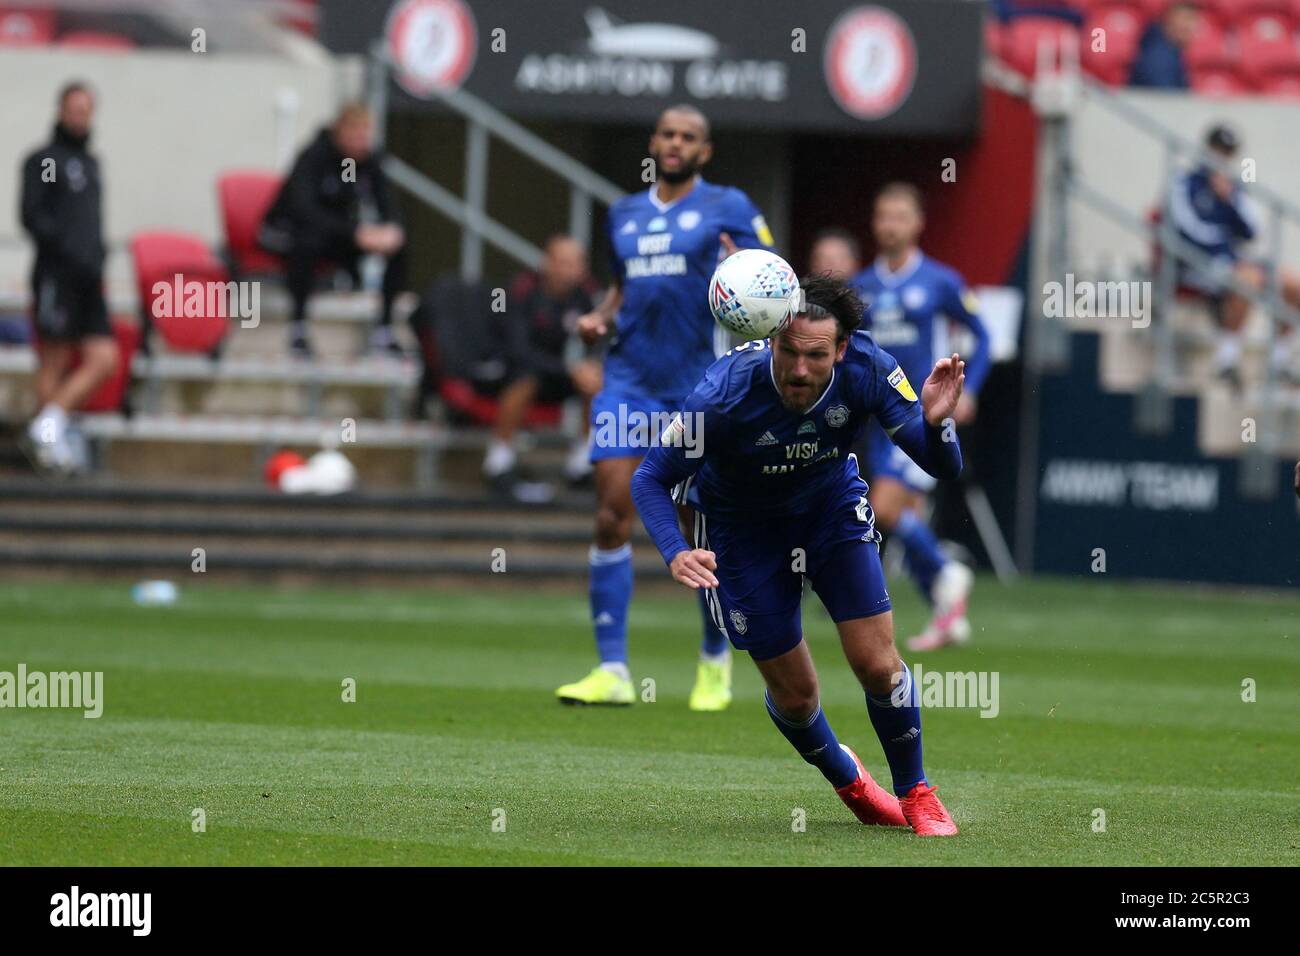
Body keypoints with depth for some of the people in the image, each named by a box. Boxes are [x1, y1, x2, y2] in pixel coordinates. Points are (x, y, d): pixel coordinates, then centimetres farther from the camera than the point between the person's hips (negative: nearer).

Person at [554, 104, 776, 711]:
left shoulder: (729, 208, 1)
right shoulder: (625, 214, 16)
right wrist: (601, 317, 9)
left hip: (702, 385, -4)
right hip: (629, 381, 4)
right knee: (611, 517, -7)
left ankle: (715, 662, 20)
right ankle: (612, 671, -5)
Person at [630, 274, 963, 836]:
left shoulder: (867, 369, -28)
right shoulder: (725, 394, -36)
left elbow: (943, 468, -23)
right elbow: (650, 479, -24)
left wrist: (933, 423, -46)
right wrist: (675, 554, -42)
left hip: (832, 505, 2)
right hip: (742, 529, -2)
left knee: (877, 664, -7)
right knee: (794, 693, 5)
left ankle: (914, 793, 19)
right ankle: (847, 780, 37)